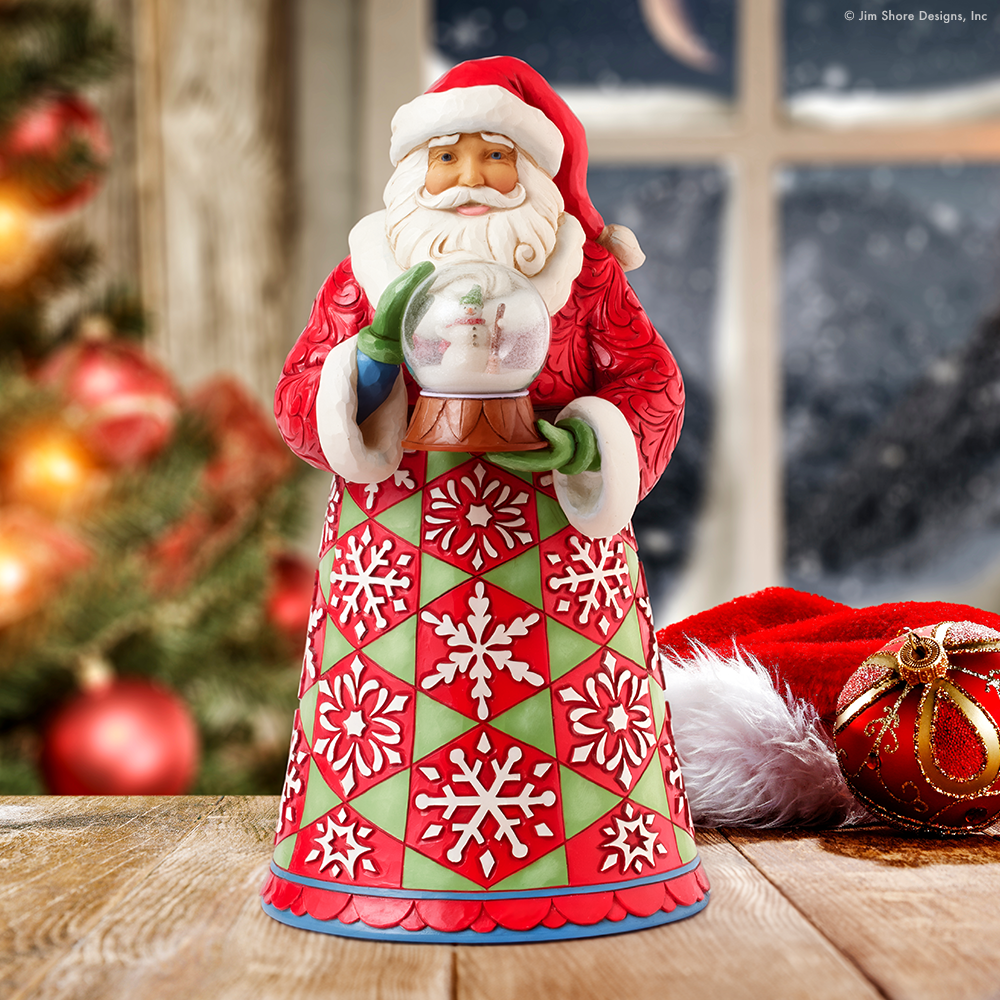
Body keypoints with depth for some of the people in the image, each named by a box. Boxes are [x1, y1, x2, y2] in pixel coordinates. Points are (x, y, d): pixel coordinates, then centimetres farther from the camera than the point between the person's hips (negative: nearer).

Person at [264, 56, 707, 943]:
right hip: (397, 548, 1)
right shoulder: (368, 277, 6)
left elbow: (651, 387, 3)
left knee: (576, 715, 1)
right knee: (386, 730, 0)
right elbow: (300, 404, 3)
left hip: (551, 555, 0)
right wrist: (375, 354, -17)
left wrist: (585, 444, -18)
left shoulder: (585, 273, 6)